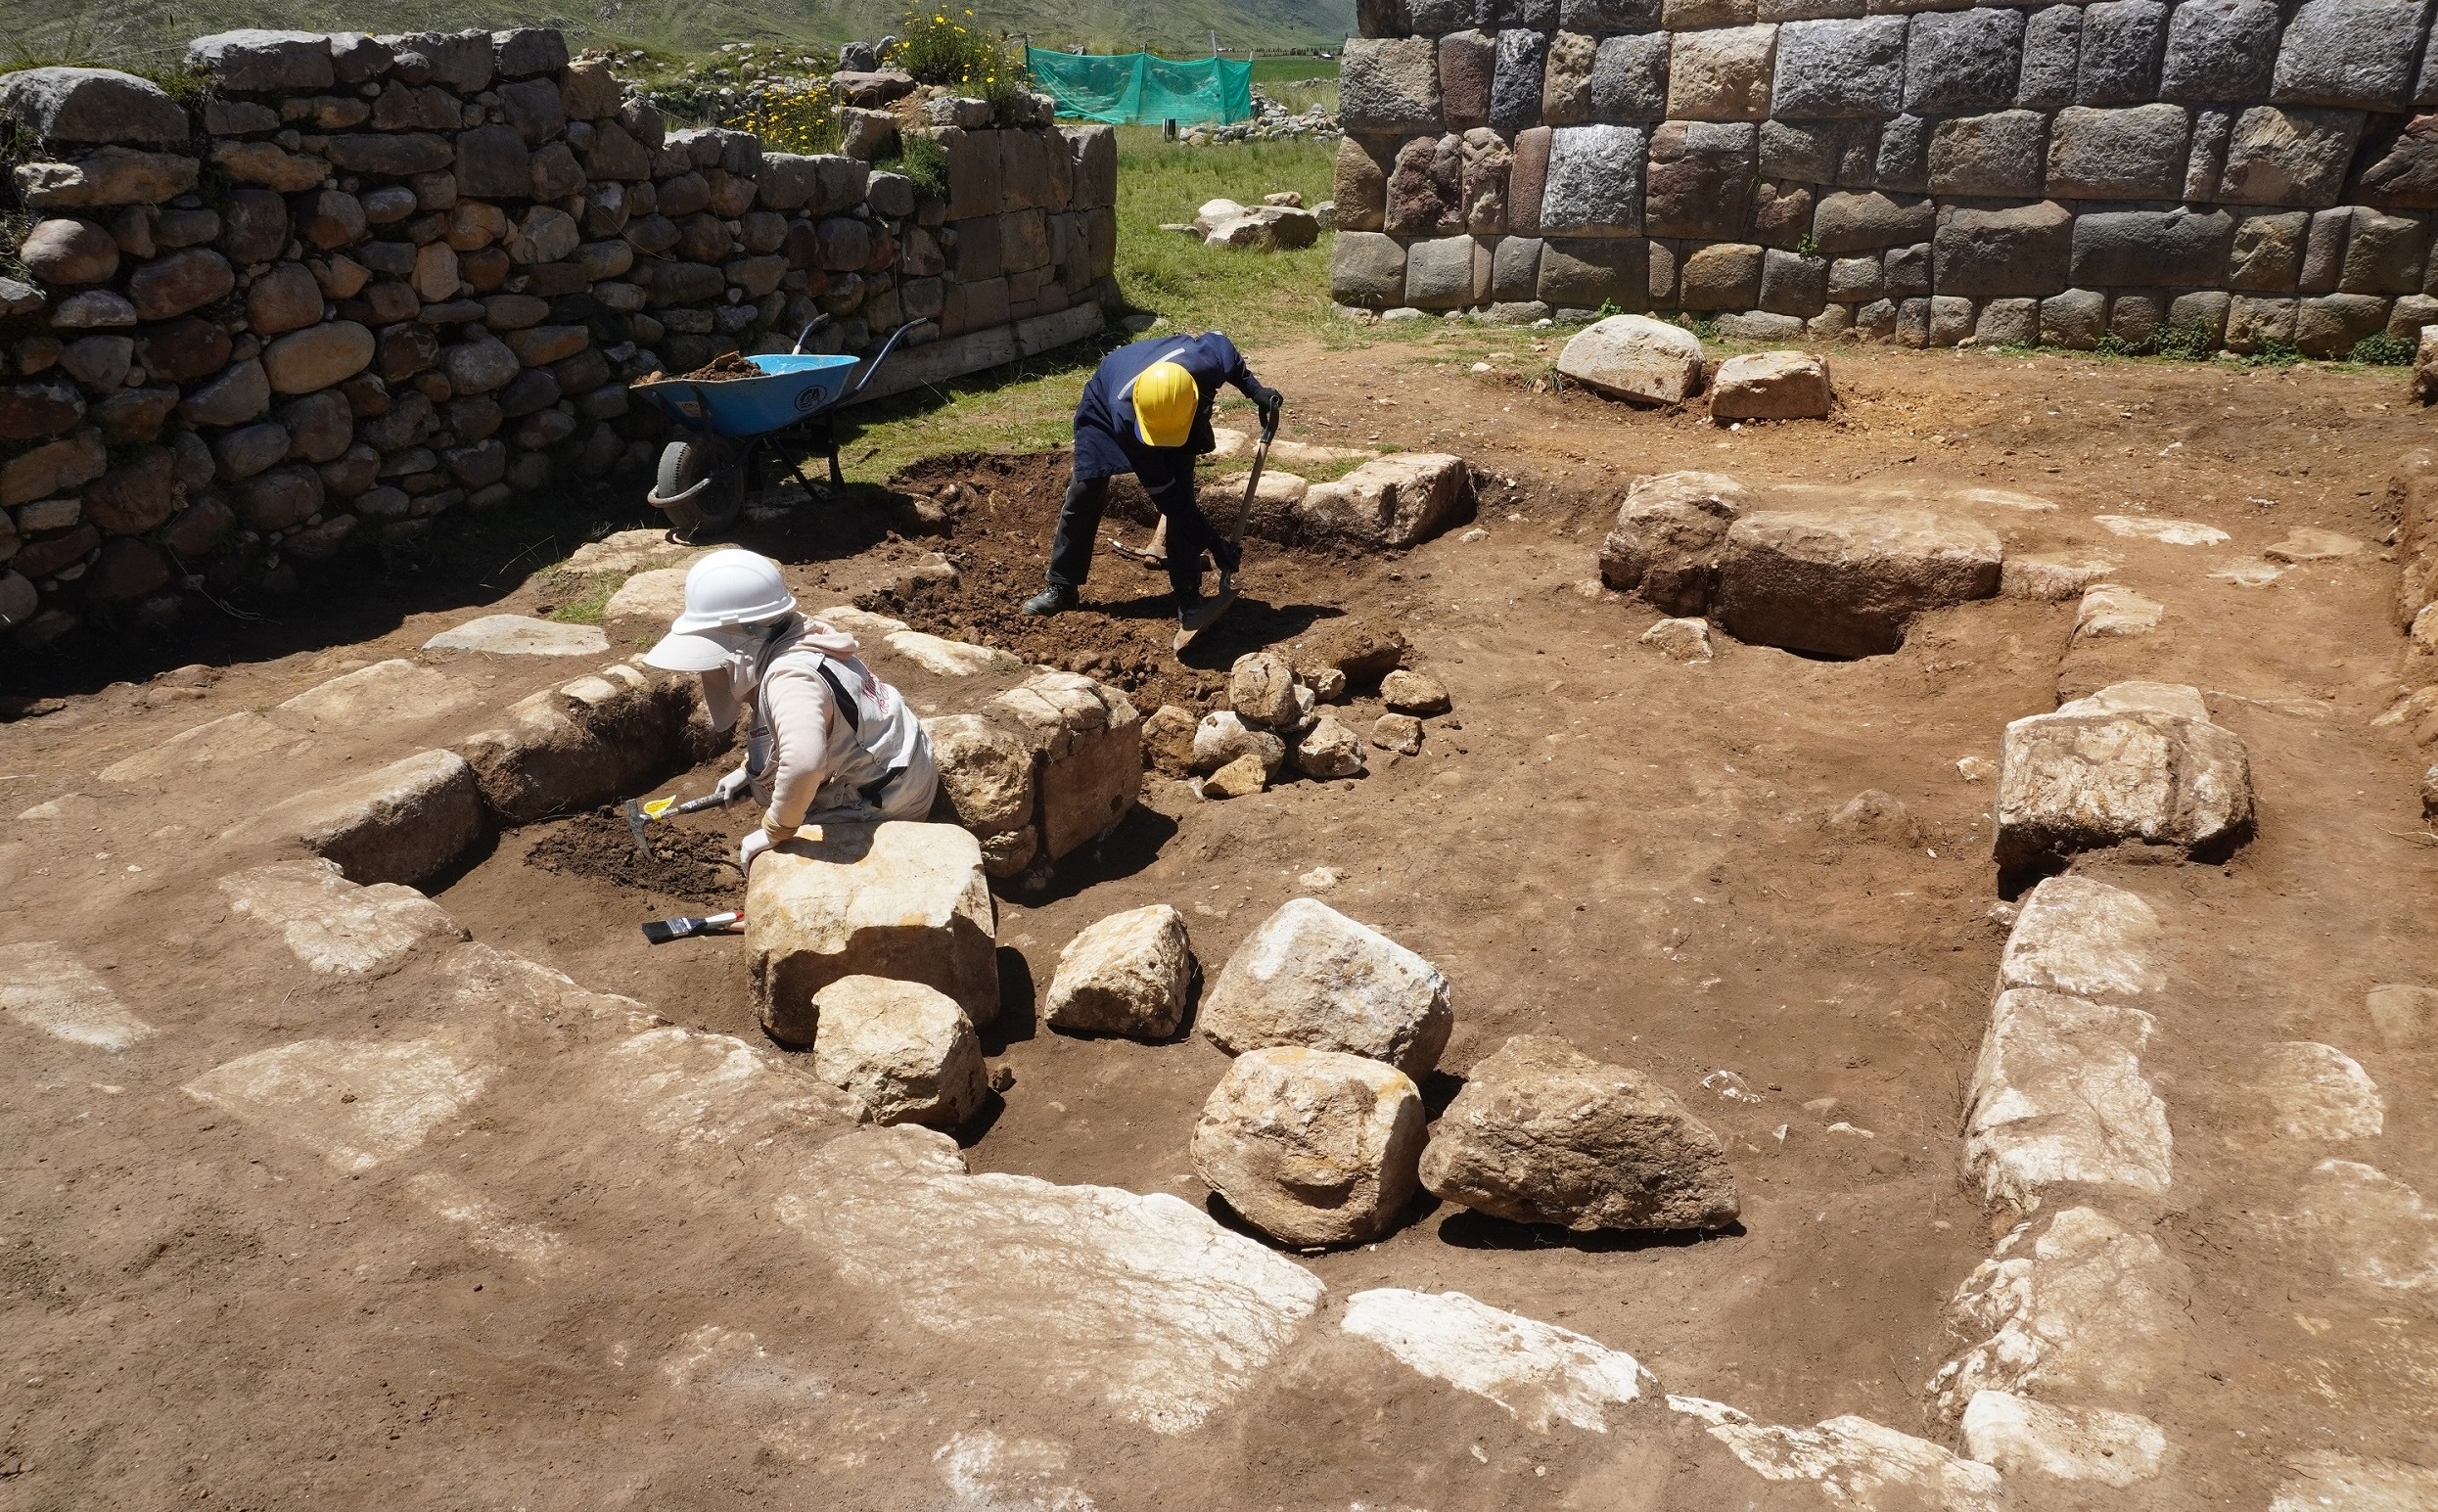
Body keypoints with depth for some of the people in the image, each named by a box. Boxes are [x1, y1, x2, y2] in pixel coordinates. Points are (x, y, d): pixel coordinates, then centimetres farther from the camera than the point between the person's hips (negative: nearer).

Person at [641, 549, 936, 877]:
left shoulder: (790, 678, -31)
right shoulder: (792, 642, -2)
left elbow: (802, 761, -49)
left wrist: (774, 831, -34)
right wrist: (747, 769, 12)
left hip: (885, 802, -10)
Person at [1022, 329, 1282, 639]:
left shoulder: (1203, 362, -42)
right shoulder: (1125, 415, -45)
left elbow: (1221, 343, -12)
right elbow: (1161, 491, -36)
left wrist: (1254, 388, -20)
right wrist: (1213, 542, -35)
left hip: (1177, 405, 2)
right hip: (1105, 409, -2)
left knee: (1182, 496, -13)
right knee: (1084, 494, -2)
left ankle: (1189, 597, -7)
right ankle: (1061, 588, 14)